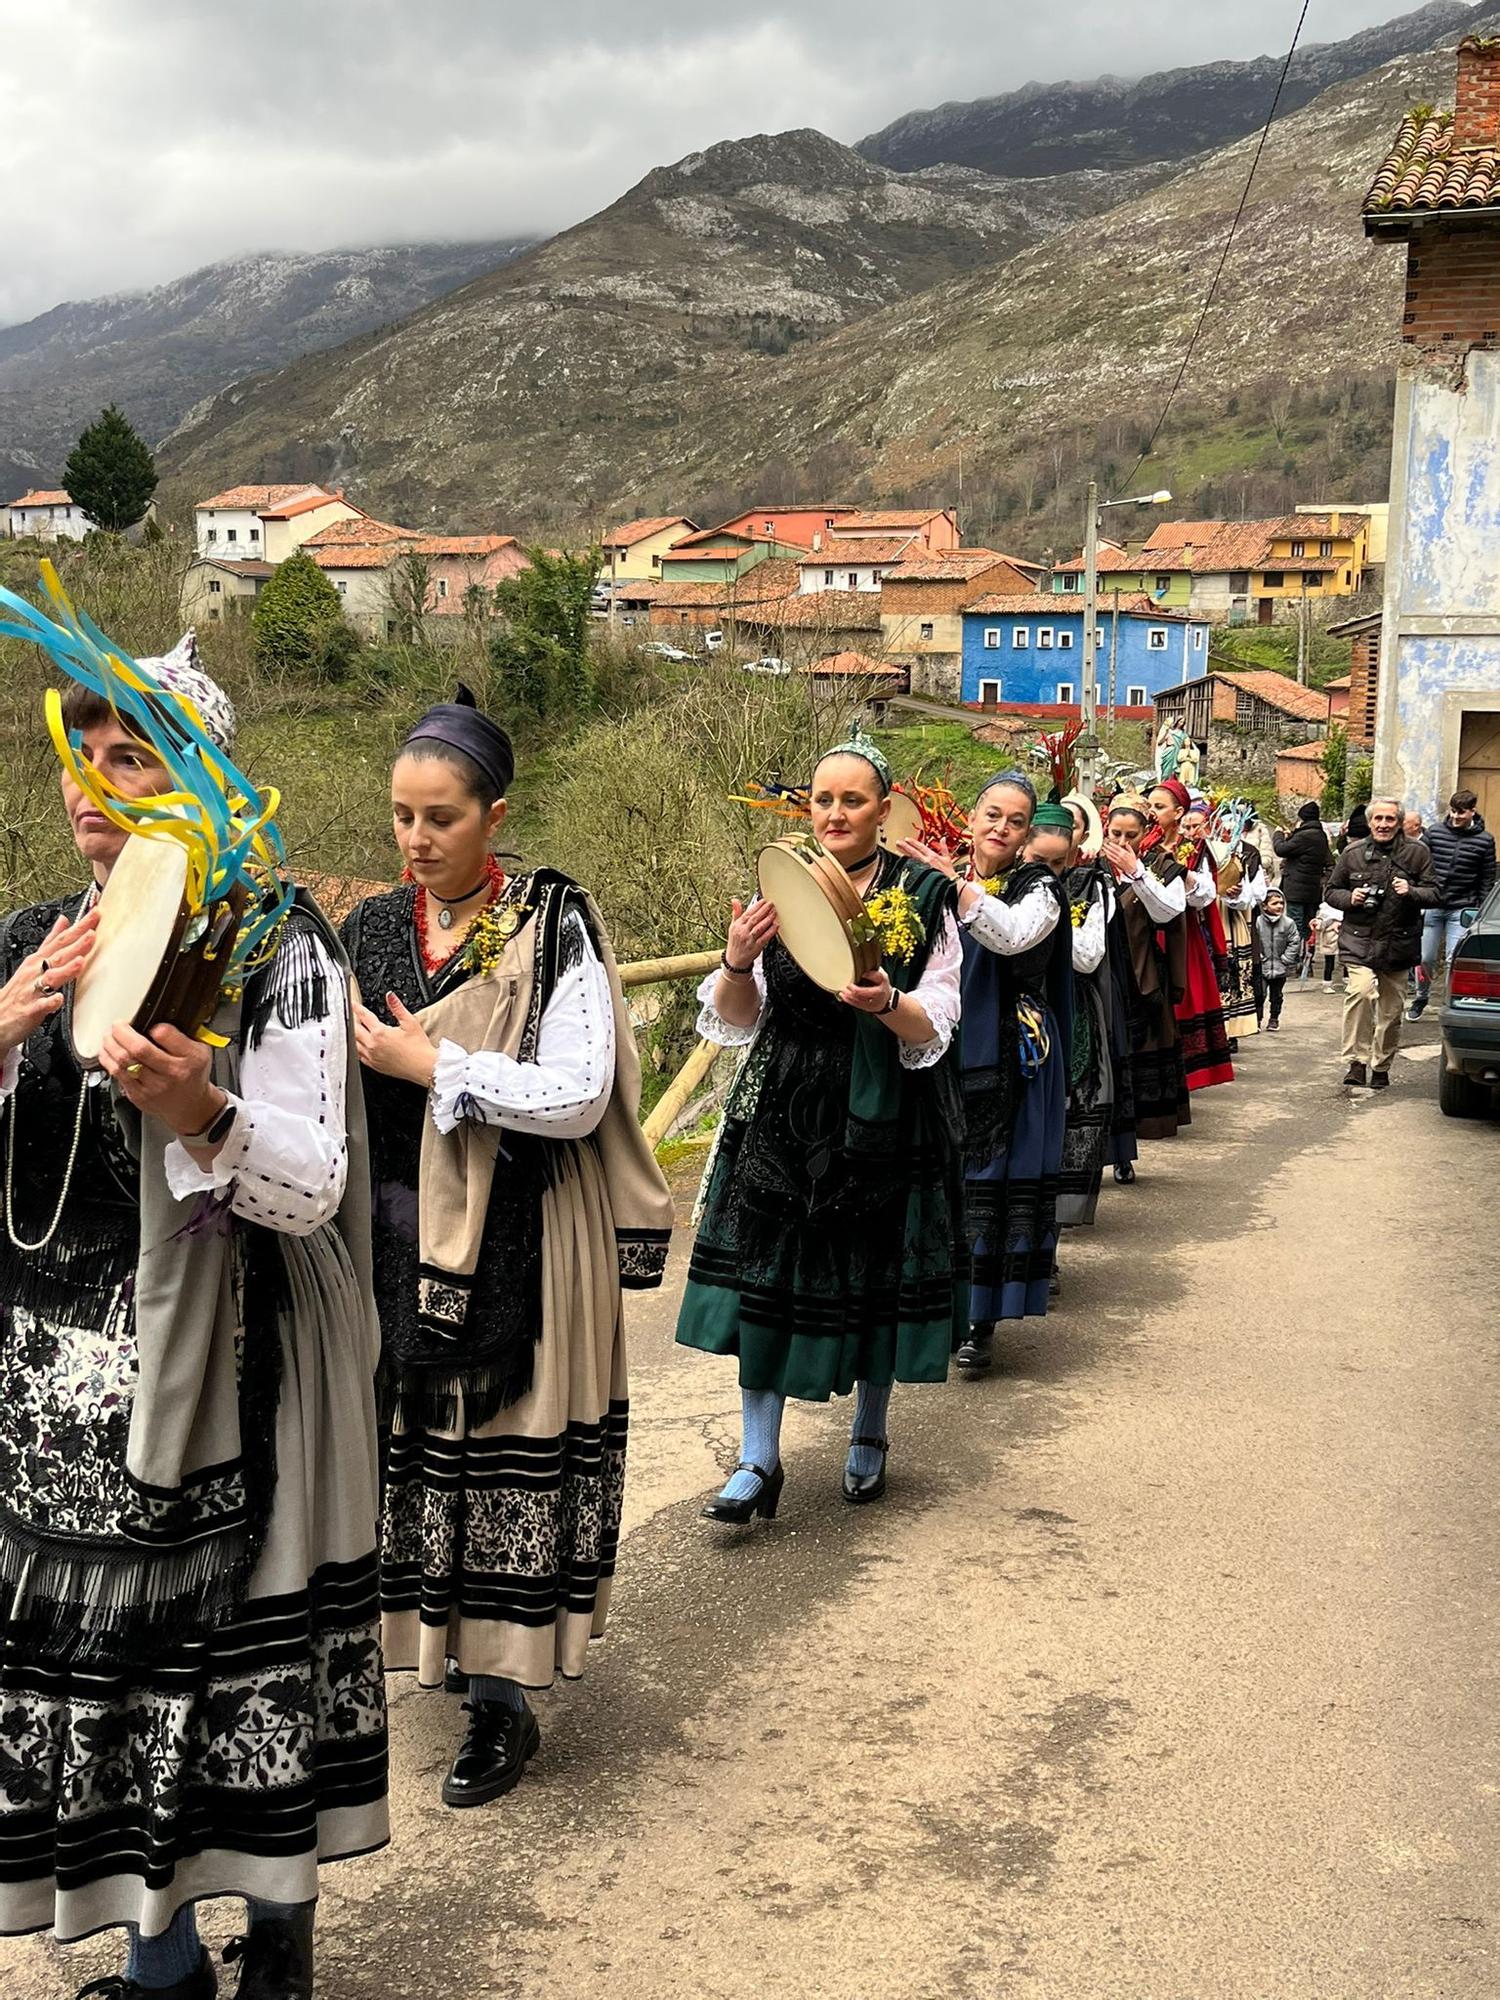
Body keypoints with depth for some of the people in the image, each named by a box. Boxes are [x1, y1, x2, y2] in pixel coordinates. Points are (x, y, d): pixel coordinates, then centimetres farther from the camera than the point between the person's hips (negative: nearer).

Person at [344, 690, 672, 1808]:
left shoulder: (554, 929, -9)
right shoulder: (372, 932, 7)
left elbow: (578, 1096, -16)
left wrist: (431, 1065, -17)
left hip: (515, 1250, -5)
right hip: (397, 1240, 5)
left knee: (504, 1458, 1)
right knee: (413, 1444, 11)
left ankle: (501, 1704, 12)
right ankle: (439, 1638, 29)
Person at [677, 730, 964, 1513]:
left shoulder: (923, 895, -2)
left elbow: (936, 1024, -6)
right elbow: (738, 1019, 5)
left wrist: (887, 1003, -27)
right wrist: (737, 963, -15)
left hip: (883, 1118, -2)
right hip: (783, 1113, 2)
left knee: (875, 1275, 7)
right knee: (766, 1273, -2)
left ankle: (868, 1435, 30)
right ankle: (759, 1461, 6)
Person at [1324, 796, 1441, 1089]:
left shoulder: (1417, 852, 2)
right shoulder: (1353, 853, 4)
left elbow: (1434, 895, 3)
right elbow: (1332, 891, 13)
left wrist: (1411, 893, -17)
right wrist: (1349, 898, -8)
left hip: (1398, 945, 2)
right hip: (1359, 943, -1)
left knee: (1391, 1010, 9)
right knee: (1361, 990, -26)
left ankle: (1381, 1068, 27)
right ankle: (1357, 1061, -18)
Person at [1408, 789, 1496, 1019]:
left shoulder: (1484, 841, -1)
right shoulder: (1434, 833, 1)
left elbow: (1487, 881, 3)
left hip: (1462, 910, -2)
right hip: (1431, 906, 2)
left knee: (1455, 961, -6)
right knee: (1425, 958, 6)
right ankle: (1421, 998, 29)